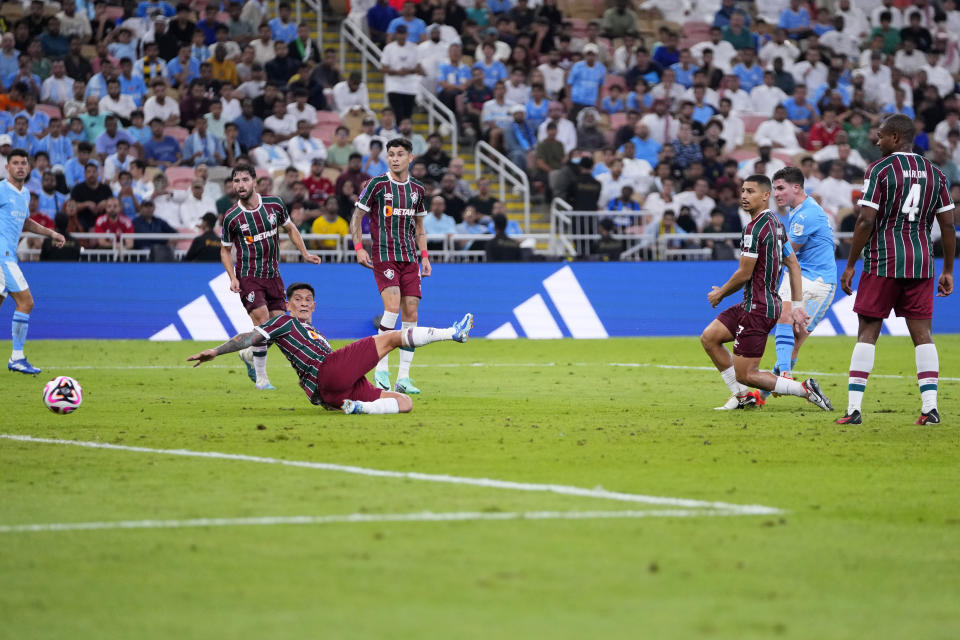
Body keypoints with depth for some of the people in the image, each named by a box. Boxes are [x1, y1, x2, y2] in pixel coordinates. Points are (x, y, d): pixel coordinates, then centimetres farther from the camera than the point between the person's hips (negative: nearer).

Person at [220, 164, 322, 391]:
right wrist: (232, 277, -8)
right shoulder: (231, 217, -8)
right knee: (263, 321, -18)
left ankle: (249, 355, 32)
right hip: (248, 277, -4)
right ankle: (261, 378, -6)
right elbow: (225, 250, 4)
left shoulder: (274, 204, -1)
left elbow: (290, 228, 16)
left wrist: (305, 253, 7)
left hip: (272, 276, 4)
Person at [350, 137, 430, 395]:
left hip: (409, 258, 5)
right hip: (383, 255, -5)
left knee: (410, 311, -1)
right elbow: (357, 216, 1)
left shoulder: (417, 189, 11)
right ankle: (381, 368, -13)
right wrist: (358, 248, -10)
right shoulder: (377, 184, -3)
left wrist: (424, 256, 12)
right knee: (392, 305, -22)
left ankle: (403, 377, 3)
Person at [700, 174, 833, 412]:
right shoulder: (775, 223, 12)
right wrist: (797, 305, 16)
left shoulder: (755, 228, -18)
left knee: (745, 375, -6)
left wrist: (720, 293, 1)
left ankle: (805, 390, -7)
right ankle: (743, 396, 17)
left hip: (757, 309, -10)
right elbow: (794, 265, 16)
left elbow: (744, 274, -16)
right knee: (709, 338, 13)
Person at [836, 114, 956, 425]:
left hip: (883, 261, -4)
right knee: (922, 333, 6)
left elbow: (866, 221, -11)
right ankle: (930, 407, -2)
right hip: (921, 264, 4)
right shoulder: (934, 173, 9)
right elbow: (948, 225, 8)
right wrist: (948, 270, 15)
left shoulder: (880, 169, -6)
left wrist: (850, 266, -5)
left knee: (868, 332, 1)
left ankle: (853, 408, -3)